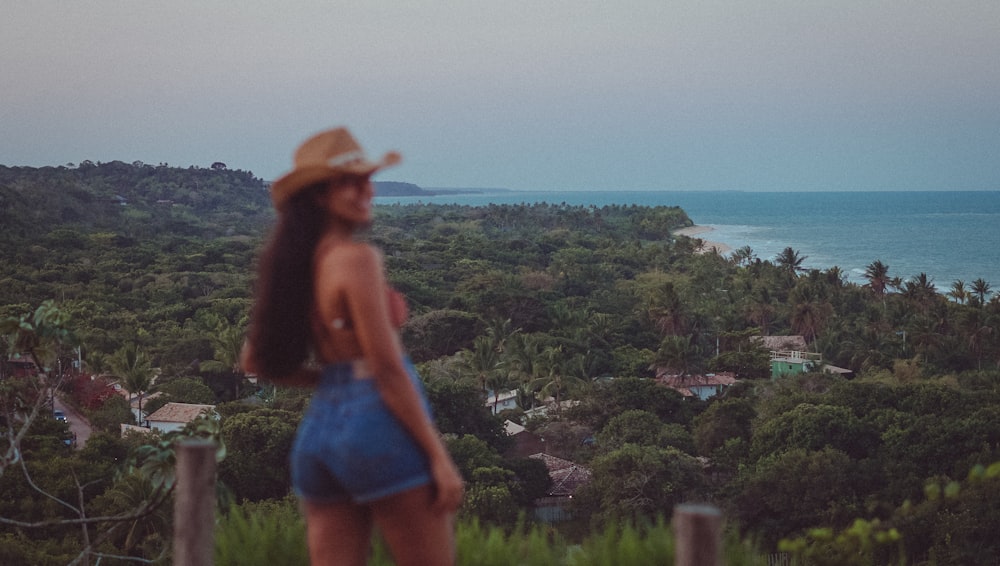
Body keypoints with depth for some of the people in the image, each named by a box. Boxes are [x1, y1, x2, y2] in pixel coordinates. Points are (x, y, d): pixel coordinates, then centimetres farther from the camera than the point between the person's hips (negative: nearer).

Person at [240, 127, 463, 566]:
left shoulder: (295, 264, 11)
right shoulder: (357, 257, -12)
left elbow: (256, 361, 18)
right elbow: (388, 367, -15)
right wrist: (439, 456, -12)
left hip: (317, 428, 8)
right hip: (380, 423, -8)